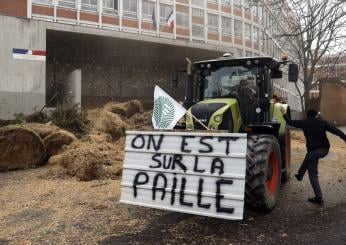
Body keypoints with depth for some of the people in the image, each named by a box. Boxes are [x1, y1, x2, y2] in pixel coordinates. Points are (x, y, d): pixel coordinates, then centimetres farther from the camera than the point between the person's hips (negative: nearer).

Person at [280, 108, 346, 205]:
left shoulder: (304, 123, 0)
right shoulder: (322, 122, 5)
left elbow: (291, 122, 8)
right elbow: (336, 130, -4)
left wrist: (284, 114, 22)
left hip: (313, 150, -4)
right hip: (325, 149, 4)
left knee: (313, 174, 4)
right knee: (308, 159, 34)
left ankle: (318, 197, 2)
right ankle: (300, 175, 44)